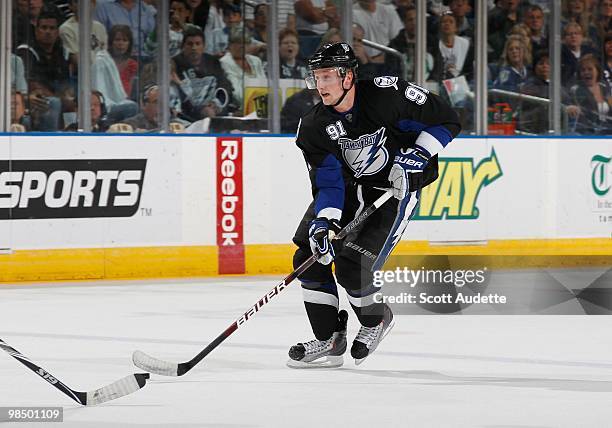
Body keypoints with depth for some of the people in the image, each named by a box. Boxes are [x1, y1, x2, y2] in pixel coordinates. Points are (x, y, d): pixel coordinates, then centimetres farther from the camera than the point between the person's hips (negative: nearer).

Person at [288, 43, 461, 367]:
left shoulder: (388, 94, -24)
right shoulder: (315, 127, -11)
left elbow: (446, 121, -13)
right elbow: (328, 184, -13)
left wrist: (418, 155, -23)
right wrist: (323, 223, -30)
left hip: (396, 189, -6)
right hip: (349, 187, 6)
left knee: (351, 267, -18)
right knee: (309, 256, -5)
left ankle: (376, 320, 13)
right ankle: (328, 341, 7)